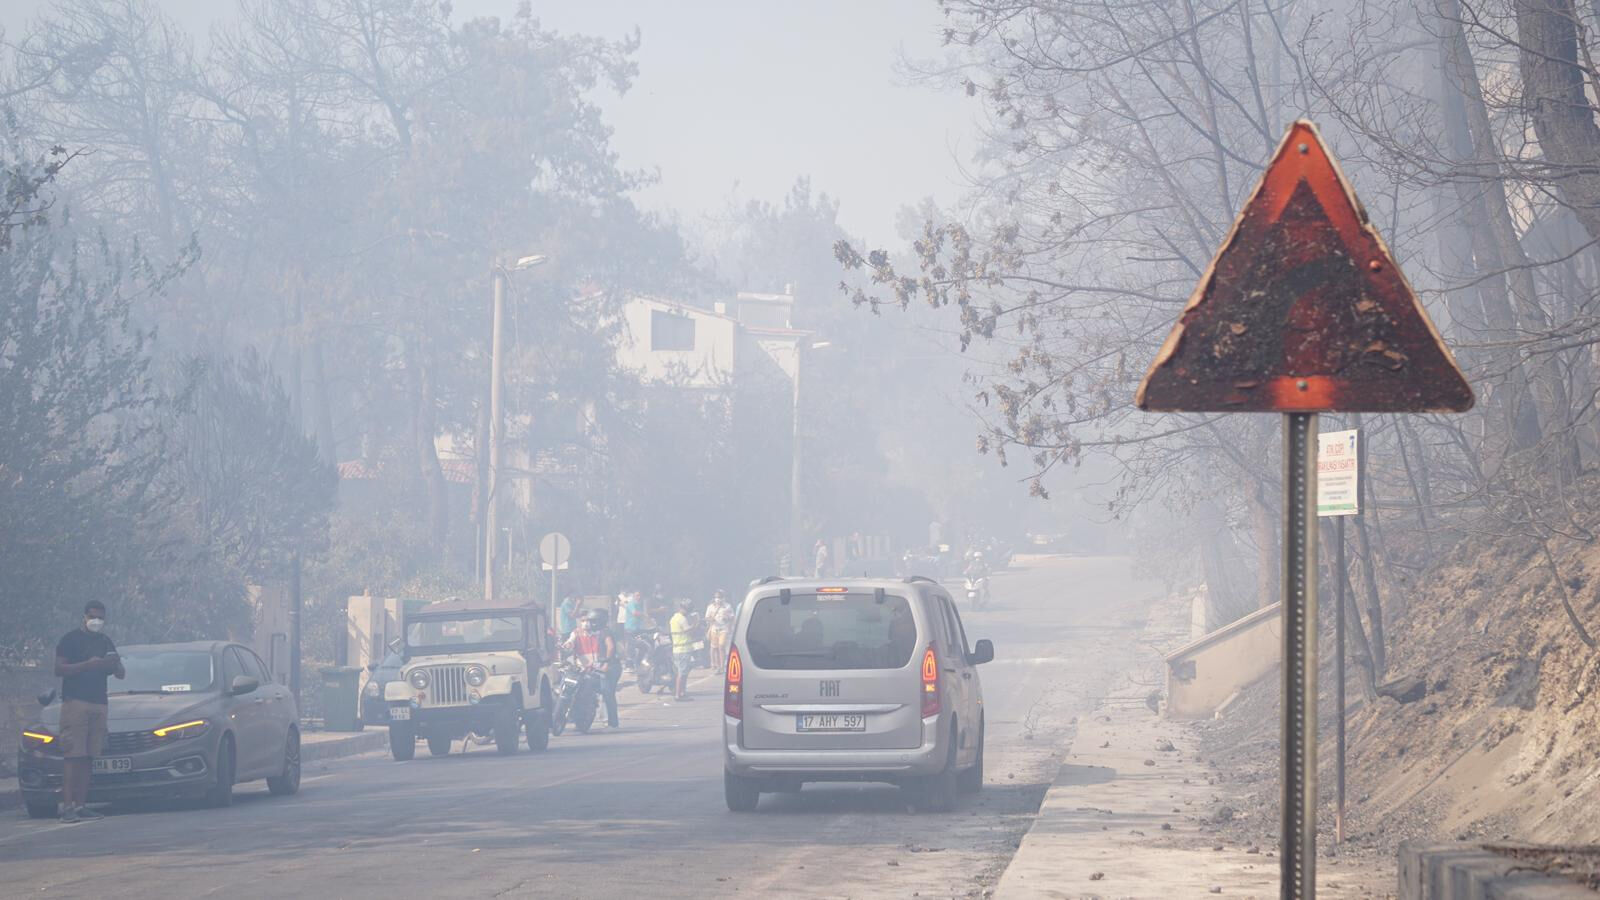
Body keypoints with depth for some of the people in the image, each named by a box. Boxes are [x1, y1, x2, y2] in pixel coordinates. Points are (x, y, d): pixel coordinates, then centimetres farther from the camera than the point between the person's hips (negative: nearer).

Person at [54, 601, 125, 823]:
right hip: (75, 701, -6)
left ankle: (80, 805, 1)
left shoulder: (105, 642, 21)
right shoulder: (70, 639, 3)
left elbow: (121, 674, 22)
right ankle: (67, 806, -18)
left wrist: (115, 665, -2)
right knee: (72, 755, -13)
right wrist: (88, 665, -17)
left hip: (99, 703, 6)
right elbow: (59, 669, -7)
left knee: (88, 757, 1)